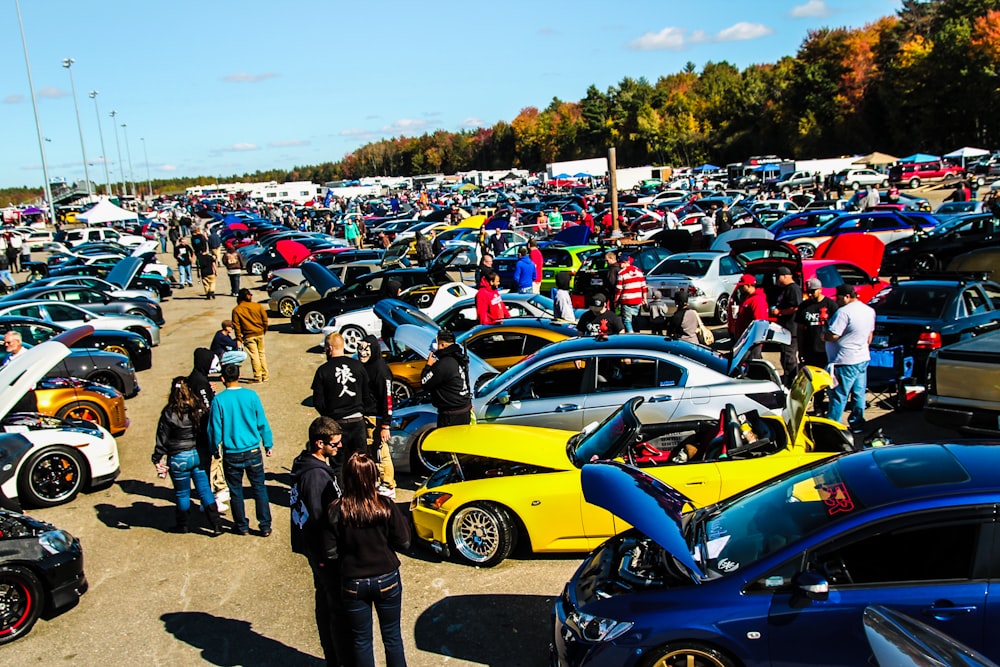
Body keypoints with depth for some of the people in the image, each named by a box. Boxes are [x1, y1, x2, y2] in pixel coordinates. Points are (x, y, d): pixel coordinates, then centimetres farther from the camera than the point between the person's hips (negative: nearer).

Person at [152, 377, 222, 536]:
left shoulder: (169, 413, -14)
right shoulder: (200, 409, -6)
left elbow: (162, 439, -9)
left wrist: (157, 459, 0)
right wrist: (210, 451, 16)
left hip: (179, 458, -3)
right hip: (201, 455, 3)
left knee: (182, 493, 14)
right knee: (205, 490, 9)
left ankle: (182, 525, 30)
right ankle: (216, 525, 8)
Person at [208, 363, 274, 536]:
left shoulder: (218, 400, -11)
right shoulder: (251, 395, -8)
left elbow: (215, 428, -5)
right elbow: (262, 423, -2)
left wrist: (214, 450, 11)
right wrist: (268, 444, 11)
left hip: (231, 455, -1)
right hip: (253, 452, 1)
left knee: (236, 491, 14)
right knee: (259, 489, 11)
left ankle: (242, 526, 24)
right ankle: (265, 526, 13)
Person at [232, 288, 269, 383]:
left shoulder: (236, 310, -6)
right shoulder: (258, 306, -1)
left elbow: (236, 325, -7)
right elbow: (265, 320, 2)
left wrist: (239, 338, -1)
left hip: (248, 336, -3)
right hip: (260, 334, 3)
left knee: (254, 356, 1)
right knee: (261, 354, 14)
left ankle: (258, 377, 3)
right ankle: (265, 376, 18)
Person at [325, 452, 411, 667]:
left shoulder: (336, 510, -17)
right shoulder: (385, 506, -18)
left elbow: (331, 550, -8)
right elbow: (403, 542, -10)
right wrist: (402, 520, 5)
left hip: (353, 583, 0)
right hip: (387, 580, 0)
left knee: (361, 640, 18)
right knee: (392, 637, 19)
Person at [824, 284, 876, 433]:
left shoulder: (844, 312, -20)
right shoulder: (869, 310, 9)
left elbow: (833, 336, -22)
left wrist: (822, 336, -3)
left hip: (845, 361, -9)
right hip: (863, 358, 9)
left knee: (838, 396, -4)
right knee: (859, 394, 14)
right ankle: (857, 424, 20)